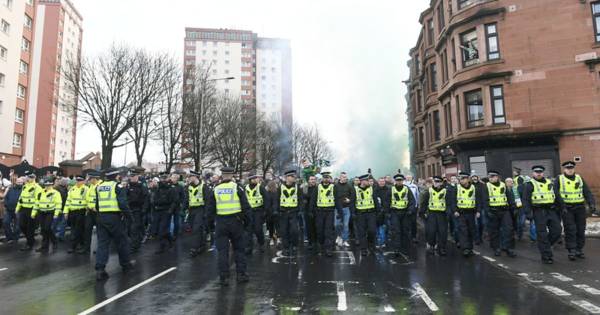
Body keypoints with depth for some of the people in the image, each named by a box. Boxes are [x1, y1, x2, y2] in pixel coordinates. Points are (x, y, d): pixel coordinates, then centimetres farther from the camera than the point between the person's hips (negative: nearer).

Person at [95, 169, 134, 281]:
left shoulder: (99, 187, 12)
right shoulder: (118, 186, -8)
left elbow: (97, 204, 16)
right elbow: (122, 203, -17)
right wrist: (129, 215, -7)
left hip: (101, 217, 5)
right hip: (115, 217, -5)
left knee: (102, 243, 7)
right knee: (122, 241, 10)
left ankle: (100, 269, -1)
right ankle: (125, 264, 24)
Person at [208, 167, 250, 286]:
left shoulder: (215, 190, 2)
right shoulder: (237, 188, -4)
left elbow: (211, 209, 4)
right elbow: (245, 206, -5)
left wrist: (214, 220, 16)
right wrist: (245, 220, 6)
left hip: (220, 223, 1)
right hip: (236, 221, -1)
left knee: (222, 251, 6)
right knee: (239, 249, 12)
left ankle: (224, 277, 8)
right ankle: (241, 274, 15)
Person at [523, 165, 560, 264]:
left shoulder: (549, 183, 15)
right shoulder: (530, 184, -2)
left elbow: (555, 197, 21)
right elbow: (525, 200, -8)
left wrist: (557, 211, 17)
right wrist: (528, 213, -16)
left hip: (551, 210, 5)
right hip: (539, 212, -5)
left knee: (557, 231, 0)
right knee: (542, 235, -2)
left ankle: (546, 245, 25)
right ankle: (546, 257, 5)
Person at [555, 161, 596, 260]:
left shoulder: (579, 178, 10)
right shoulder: (559, 179, 0)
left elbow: (587, 192, 6)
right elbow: (556, 194, -7)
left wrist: (592, 204, -9)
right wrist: (562, 207, -16)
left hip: (580, 208, 4)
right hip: (567, 209, -4)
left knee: (581, 230, 7)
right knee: (570, 230, -5)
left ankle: (579, 250, 18)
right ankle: (571, 251, 1)